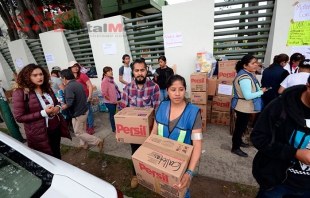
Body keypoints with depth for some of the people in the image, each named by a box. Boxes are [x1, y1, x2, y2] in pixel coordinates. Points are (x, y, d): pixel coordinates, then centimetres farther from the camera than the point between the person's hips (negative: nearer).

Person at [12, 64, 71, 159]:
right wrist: (43, 113, -25)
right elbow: (19, 117, -16)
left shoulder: (47, 88, 3)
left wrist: (57, 107, -9)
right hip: (39, 133, -5)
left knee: (57, 154, 22)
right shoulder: (20, 92, -15)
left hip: (56, 128, 5)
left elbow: (56, 102, 15)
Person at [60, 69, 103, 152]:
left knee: (78, 133, 6)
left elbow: (70, 103, -28)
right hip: (84, 110, 9)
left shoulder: (68, 87, -22)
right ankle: (83, 144, 40)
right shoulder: (79, 84, 4)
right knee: (82, 129, 23)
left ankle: (98, 141, 3)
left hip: (78, 113, -9)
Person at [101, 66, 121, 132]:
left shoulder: (111, 79, 7)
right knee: (112, 115, 4)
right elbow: (104, 93, -25)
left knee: (114, 114, 19)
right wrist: (111, 100, -16)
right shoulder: (104, 81, -20)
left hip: (114, 101, 8)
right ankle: (114, 129, 20)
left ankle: (115, 127, 34)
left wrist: (116, 99, 12)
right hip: (109, 102, -8)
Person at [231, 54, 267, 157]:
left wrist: (259, 90, 2)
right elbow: (248, 96, -28)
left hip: (246, 107, 10)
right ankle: (235, 148, 16)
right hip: (243, 107, -10)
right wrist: (261, 92, -15)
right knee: (240, 126, 2)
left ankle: (239, 141, 41)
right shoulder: (244, 77, -26)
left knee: (241, 126, 22)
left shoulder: (248, 74, 7)